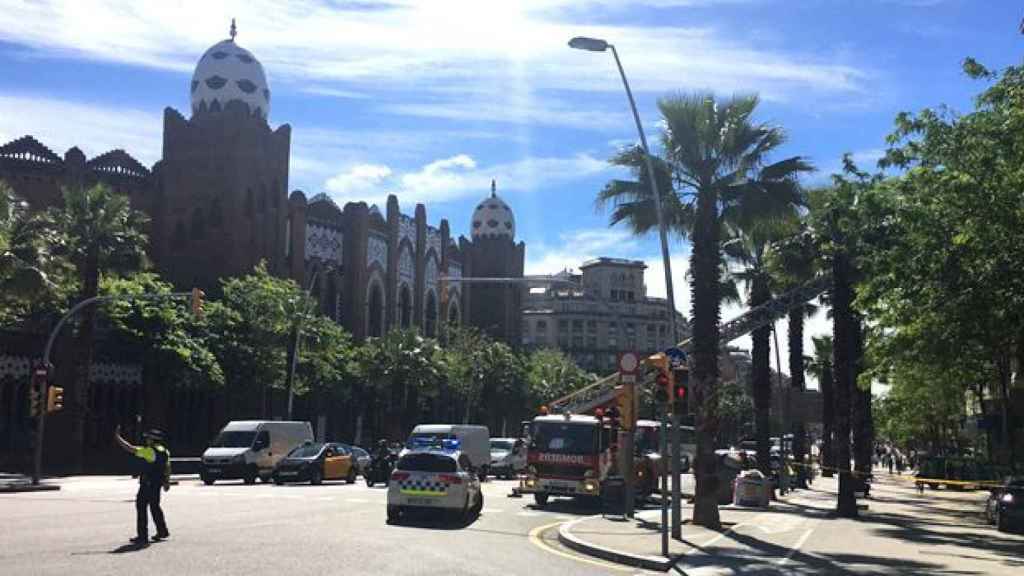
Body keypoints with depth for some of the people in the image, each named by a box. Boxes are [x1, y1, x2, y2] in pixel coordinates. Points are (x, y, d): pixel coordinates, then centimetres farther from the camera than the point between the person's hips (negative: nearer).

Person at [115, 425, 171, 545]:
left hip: (147, 484, -9)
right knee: (155, 506, 20)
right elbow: (167, 469, 15)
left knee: (141, 507, -3)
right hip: (157, 484, 9)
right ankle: (162, 531, 27)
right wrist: (167, 482, 24)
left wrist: (117, 437, -10)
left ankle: (142, 536, -4)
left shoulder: (149, 451, -16)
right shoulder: (165, 452, 8)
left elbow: (130, 448, -17)